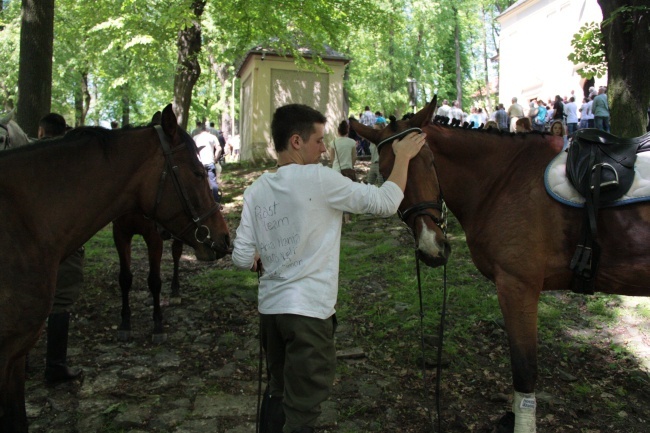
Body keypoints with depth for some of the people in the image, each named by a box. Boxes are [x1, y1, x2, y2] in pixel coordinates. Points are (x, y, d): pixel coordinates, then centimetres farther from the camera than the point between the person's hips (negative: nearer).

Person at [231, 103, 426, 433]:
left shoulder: (256, 190, 1)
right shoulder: (318, 178, -15)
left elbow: (242, 259, 0)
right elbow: (386, 203, -9)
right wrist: (403, 158, 4)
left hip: (270, 307, 7)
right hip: (308, 311, -6)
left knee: (277, 391, 25)